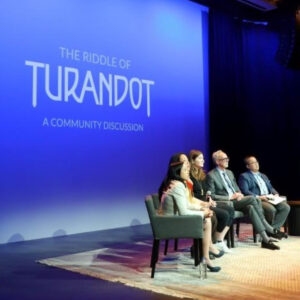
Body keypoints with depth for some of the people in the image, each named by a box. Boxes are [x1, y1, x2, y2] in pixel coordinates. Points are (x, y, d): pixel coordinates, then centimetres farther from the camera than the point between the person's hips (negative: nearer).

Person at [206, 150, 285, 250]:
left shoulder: (229, 173, 21)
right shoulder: (211, 175, -3)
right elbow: (212, 195, -10)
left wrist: (239, 194, 0)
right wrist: (229, 197, -16)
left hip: (236, 201, 7)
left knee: (250, 207, -25)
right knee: (252, 199, -25)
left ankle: (265, 239, -25)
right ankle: (269, 229, -17)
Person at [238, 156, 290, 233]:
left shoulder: (263, 176, 28)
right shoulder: (244, 176, 4)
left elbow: (270, 188, 28)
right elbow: (244, 191, -9)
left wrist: (276, 194, 4)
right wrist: (258, 197, -21)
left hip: (269, 199, 7)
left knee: (286, 207, -17)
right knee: (271, 209, -33)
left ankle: (274, 228, -16)